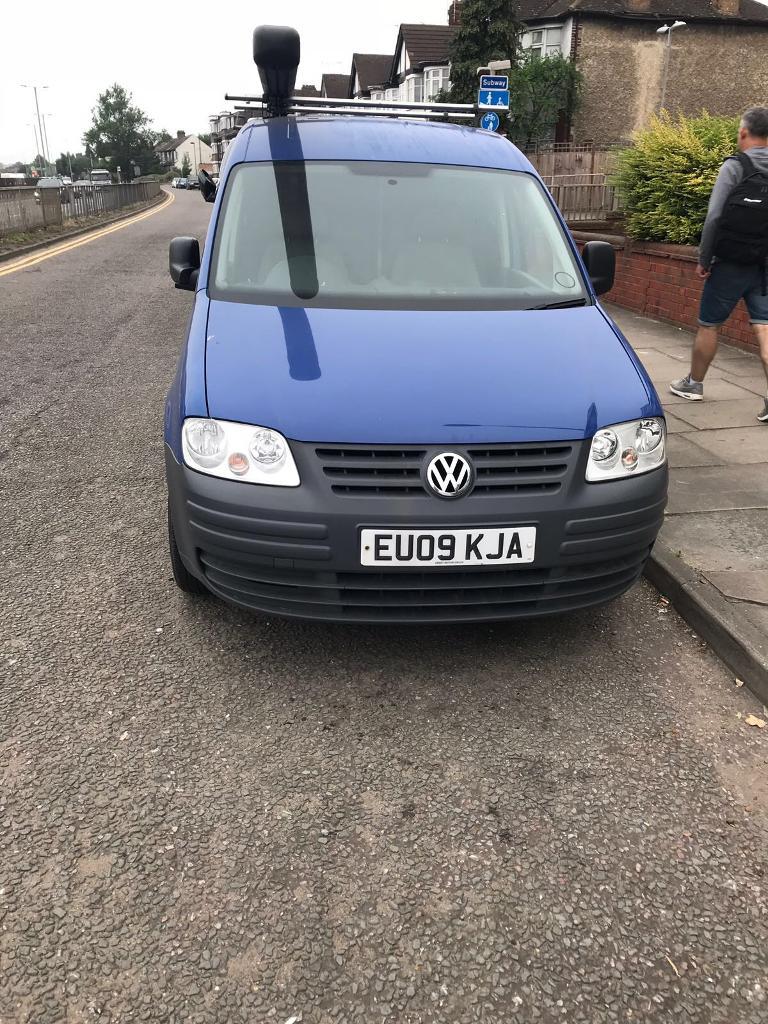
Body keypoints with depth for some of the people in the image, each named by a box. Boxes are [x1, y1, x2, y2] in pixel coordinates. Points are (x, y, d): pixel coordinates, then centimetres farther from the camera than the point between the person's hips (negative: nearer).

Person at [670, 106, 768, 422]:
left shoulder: (735, 167, -8)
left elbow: (714, 218, -12)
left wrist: (704, 259, -4)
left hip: (731, 264, -4)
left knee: (708, 324, 10)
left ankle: (694, 384, 24)